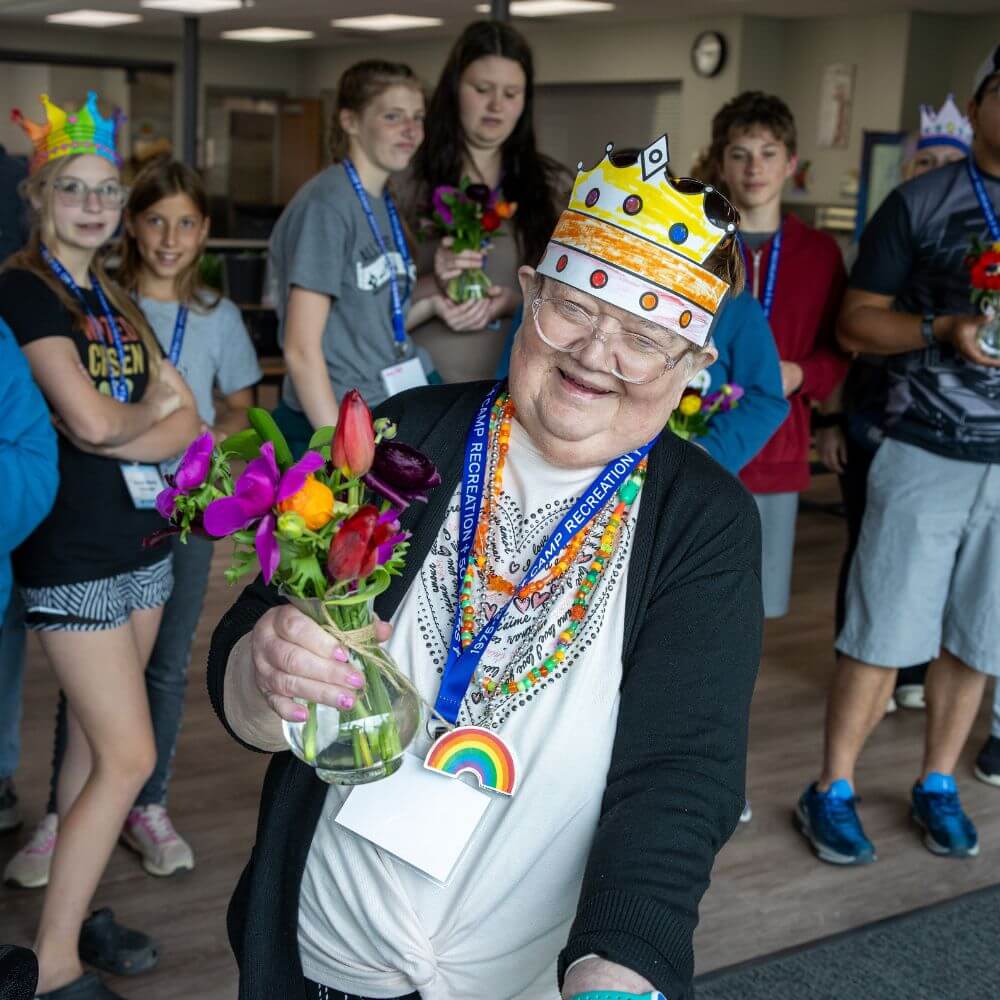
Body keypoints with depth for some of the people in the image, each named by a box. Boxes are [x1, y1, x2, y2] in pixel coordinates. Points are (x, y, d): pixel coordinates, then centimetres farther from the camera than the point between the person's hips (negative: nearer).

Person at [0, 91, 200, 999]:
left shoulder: (115, 301, 12)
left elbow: (187, 424, 5)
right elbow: (90, 422, -20)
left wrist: (115, 428, -14)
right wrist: (152, 408, 0)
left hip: (140, 543, 7)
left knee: (95, 744, 13)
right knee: (130, 757, -7)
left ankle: (75, 914, 27)